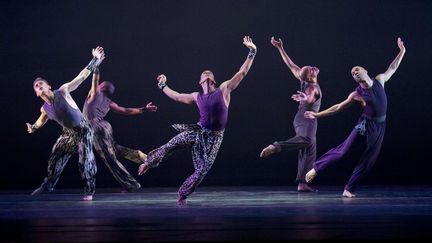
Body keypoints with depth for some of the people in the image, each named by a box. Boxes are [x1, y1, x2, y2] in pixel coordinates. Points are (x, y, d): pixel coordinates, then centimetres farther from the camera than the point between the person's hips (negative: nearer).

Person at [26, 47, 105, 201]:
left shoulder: (63, 92, -19)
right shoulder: (45, 109, -4)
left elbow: (82, 76, -17)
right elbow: (42, 120, 23)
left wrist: (95, 60, -19)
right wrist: (33, 128, 13)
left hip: (83, 130, -5)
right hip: (68, 133, 5)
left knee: (85, 160, -12)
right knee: (55, 158, 10)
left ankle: (89, 191, -3)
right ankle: (47, 186, 29)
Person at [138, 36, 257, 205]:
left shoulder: (224, 90, 1)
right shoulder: (197, 97, 9)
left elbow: (242, 73, -1)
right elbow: (176, 96, 24)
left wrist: (251, 53, -5)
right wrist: (163, 86, 32)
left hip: (214, 137, -2)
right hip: (198, 132, 2)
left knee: (202, 169, -3)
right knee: (169, 146, -9)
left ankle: (183, 195, 14)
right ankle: (148, 163, 14)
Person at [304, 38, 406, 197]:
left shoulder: (379, 80, 2)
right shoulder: (357, 94, -8)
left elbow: (392, 68, 17)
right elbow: (337, 108, -3)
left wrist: (402, 51, 13)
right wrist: (317, 115, -6)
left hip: (380, 127, 4)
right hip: (366, 126, -4)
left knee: (368, 160, 2)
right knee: (343, 151, -9)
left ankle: (349, 189, 9)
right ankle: (316, 168, 6)